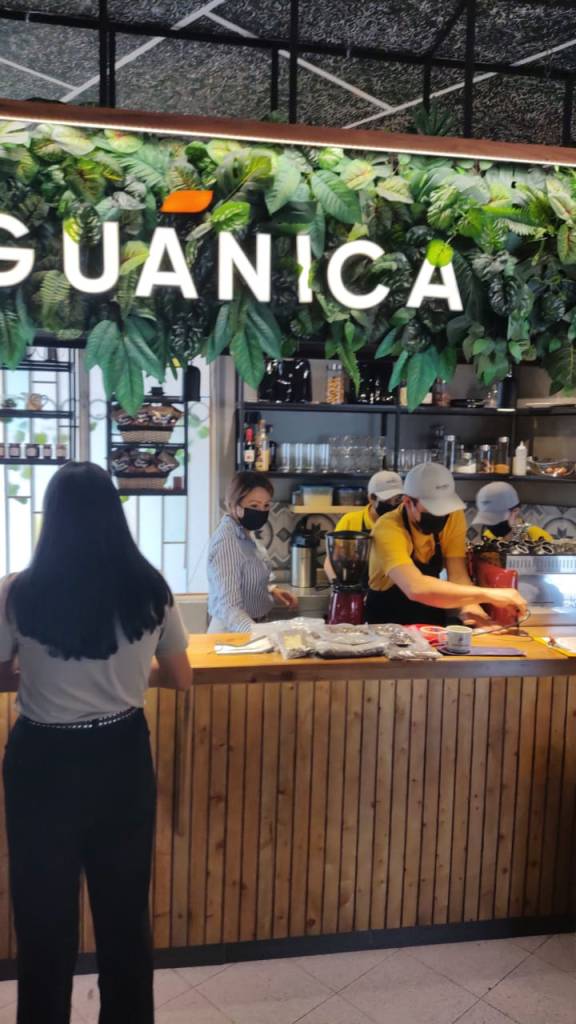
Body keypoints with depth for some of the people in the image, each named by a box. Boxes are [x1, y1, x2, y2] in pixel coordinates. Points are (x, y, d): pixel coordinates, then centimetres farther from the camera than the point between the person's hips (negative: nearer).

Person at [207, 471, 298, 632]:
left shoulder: (243, 532, 2)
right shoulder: (226, 541, -24)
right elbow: (229, 608, -32)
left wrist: (271, 590, 2)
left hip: (253, 627, 8)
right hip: (232, 632, -7)